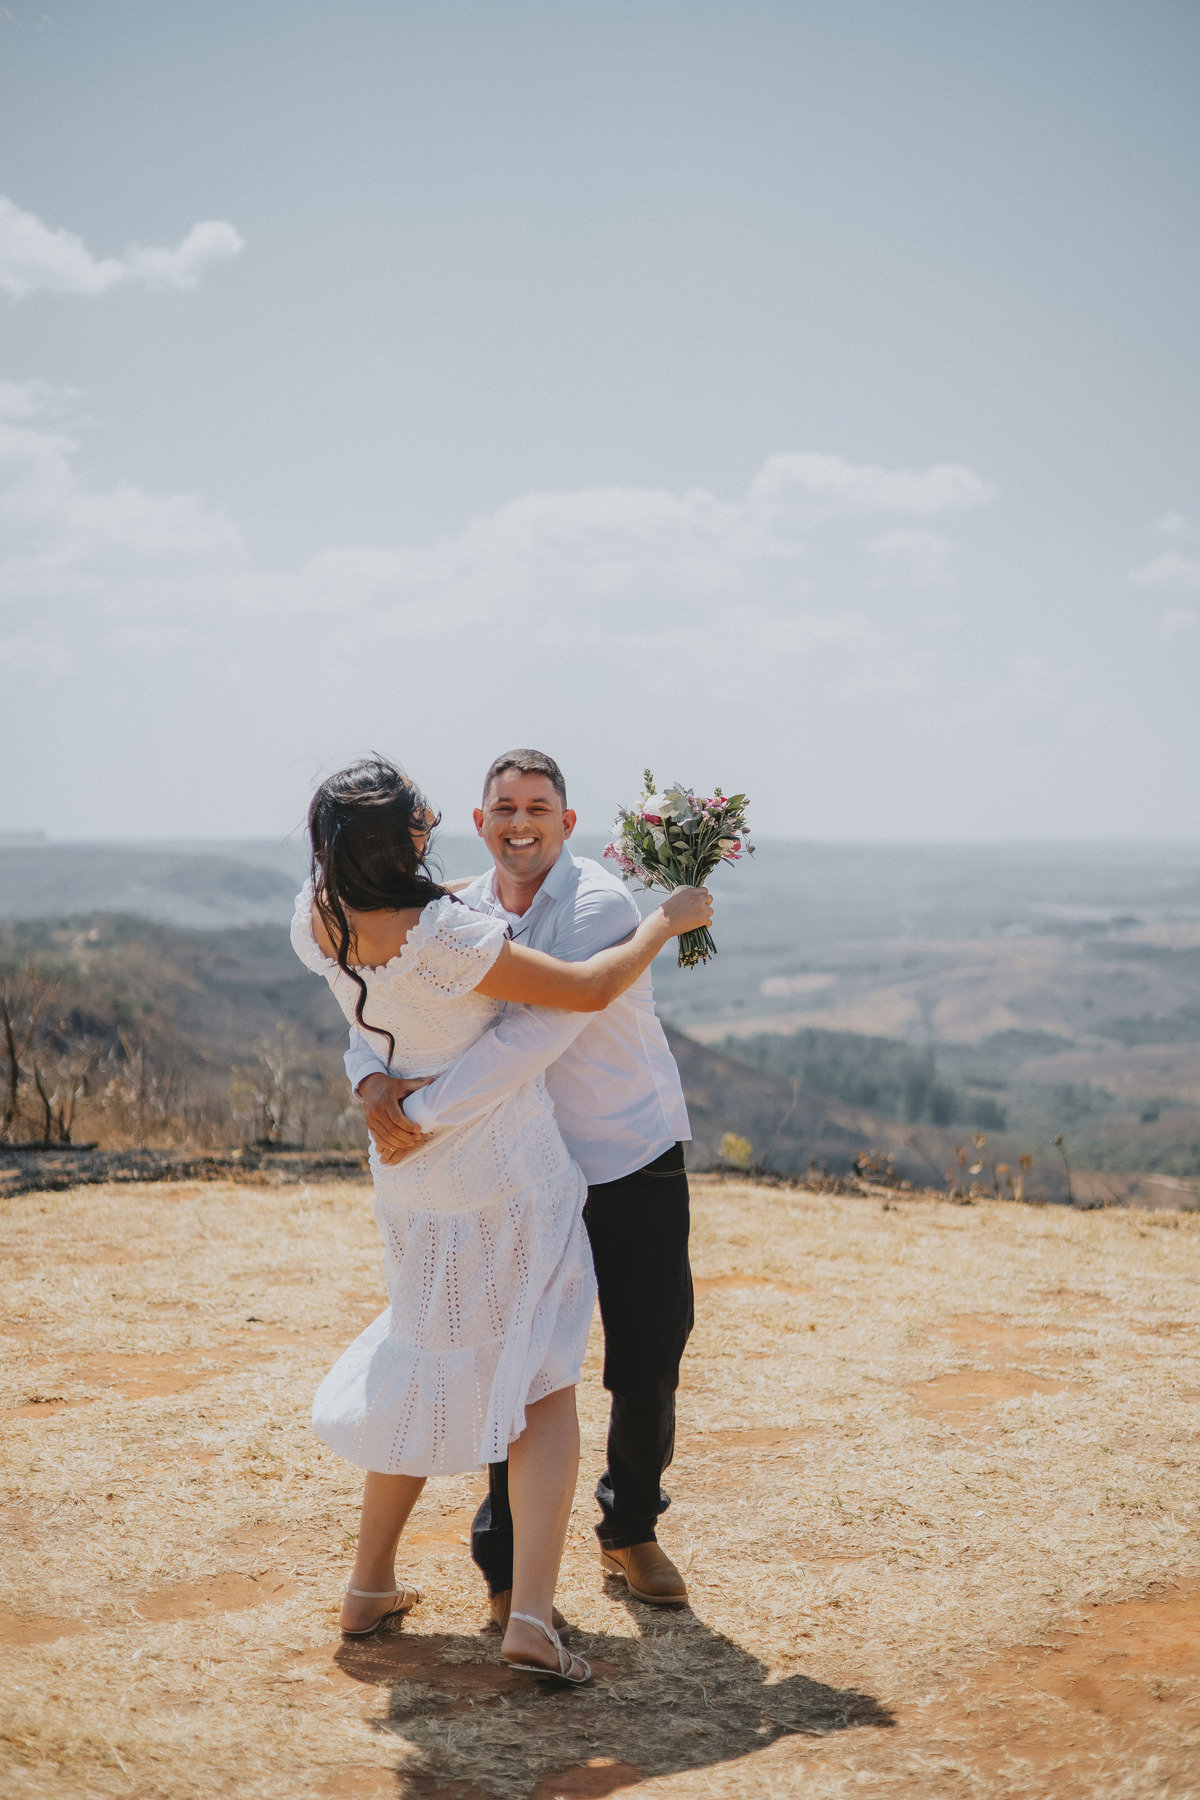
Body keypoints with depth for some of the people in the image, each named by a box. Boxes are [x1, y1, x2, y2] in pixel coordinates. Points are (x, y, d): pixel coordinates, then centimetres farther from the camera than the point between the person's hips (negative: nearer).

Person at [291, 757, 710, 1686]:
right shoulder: (444, 937, -28)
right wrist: (668, 920, -6)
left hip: (412, 1181, 7)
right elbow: (591, 989, -23)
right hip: (510, 1181, -7)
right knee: (544, 1390, 3)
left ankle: (370, 1587, 29)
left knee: (426, 1376, 23)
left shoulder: (320, 917, -7)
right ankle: (531, 1618, -6)